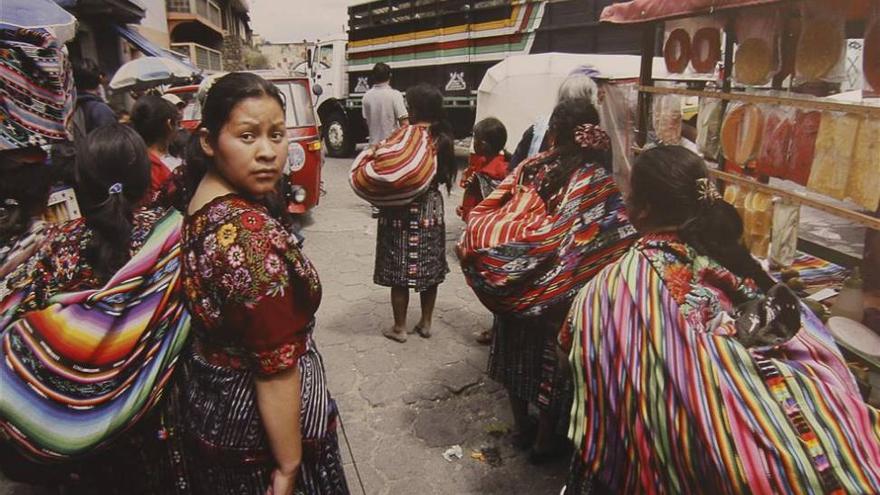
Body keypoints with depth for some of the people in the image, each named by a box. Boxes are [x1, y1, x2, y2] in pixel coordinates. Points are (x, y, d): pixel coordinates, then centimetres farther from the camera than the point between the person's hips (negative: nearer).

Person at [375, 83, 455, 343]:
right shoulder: (443, 137, 1)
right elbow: (446, 175, 8)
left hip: (404, 211, -5)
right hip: (432, 209, 6)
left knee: (399, 270, 5)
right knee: (429, 268, 15)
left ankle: (399, 327, 15)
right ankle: (425, 323, 26)